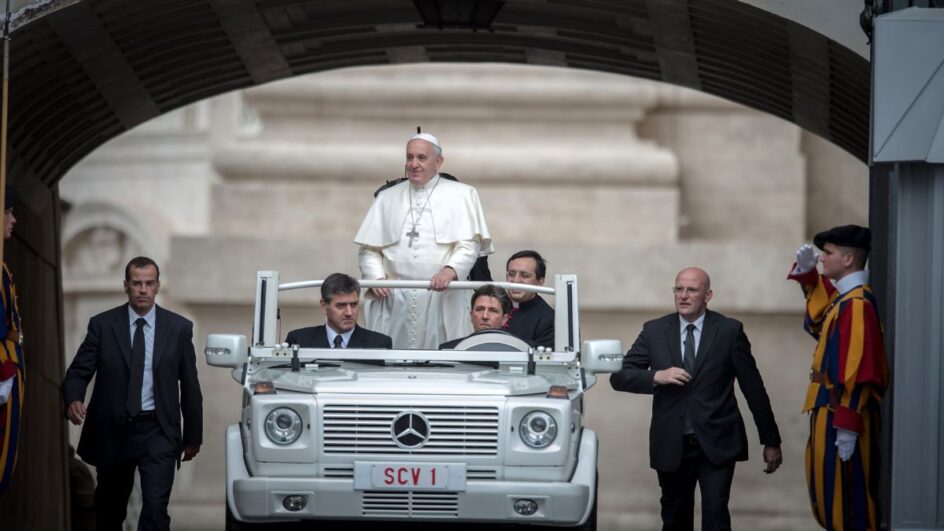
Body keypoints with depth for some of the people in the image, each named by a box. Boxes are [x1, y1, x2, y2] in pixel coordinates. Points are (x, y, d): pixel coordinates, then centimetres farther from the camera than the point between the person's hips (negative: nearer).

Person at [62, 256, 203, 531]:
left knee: (155, 508, -16)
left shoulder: (179, 328, 1)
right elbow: (78, 372, -2)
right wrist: (73, 400, -24)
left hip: (158, 433, -1)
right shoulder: (102, 325, 0)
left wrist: (193, 437, 9)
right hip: (113, 430, 1)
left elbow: (190, 385, 6)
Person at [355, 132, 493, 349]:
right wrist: (376, 277, -4)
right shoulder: (387, 198, 18)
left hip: (441, 299, -2)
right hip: (393, 300, 2)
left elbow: (469, 244, -2)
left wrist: (450, 270, -20)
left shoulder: (461, 195, 8)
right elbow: (368, 248, 15)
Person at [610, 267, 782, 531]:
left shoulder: (730, 331, 0)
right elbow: (619, 377, 2)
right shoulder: (654, 331, 5)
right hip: (671, 447, 3)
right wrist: (656, 376, -17)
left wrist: (771, 442, 5)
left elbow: (753, 388, 3)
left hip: (716, 445, -2)